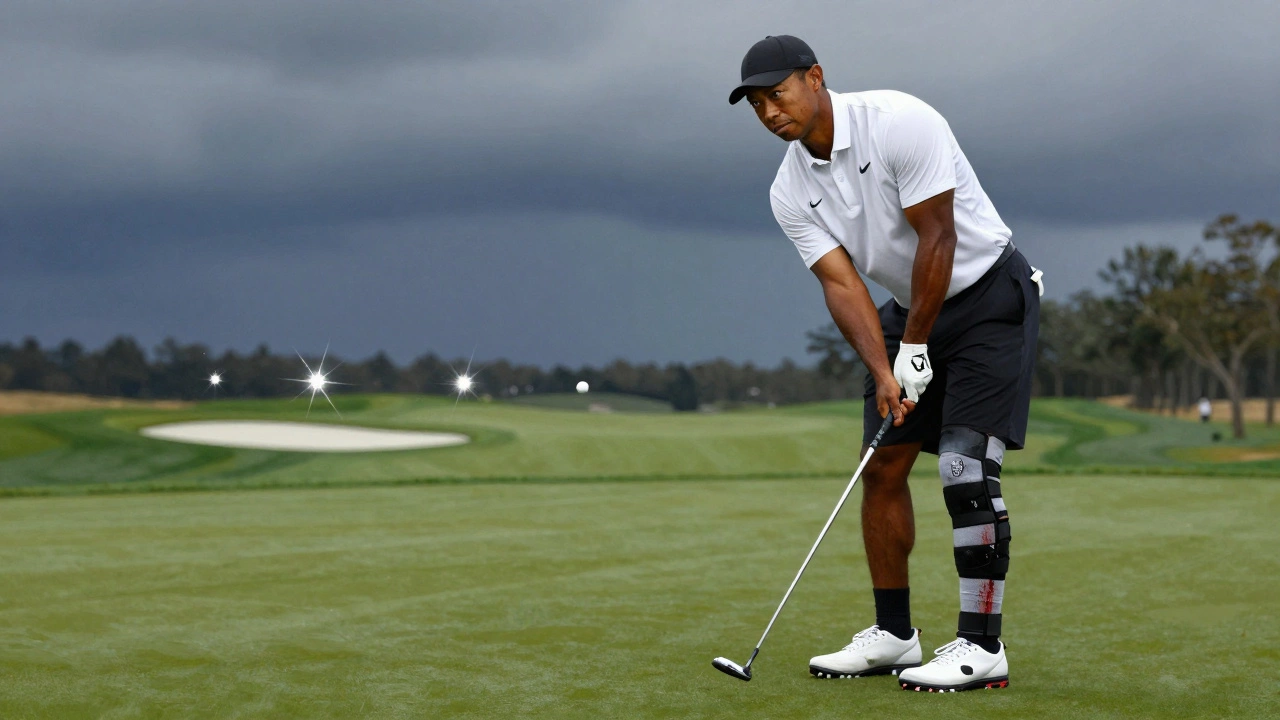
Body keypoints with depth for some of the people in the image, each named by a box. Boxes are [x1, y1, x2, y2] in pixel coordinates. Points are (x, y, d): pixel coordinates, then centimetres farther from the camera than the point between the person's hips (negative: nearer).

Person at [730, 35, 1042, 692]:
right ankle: (893, 634, 14)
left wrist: (915, 348, -17)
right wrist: (884, 372, -23)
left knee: (965, 464, -15)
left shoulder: (900, 122, -23)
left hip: (988, 290, -7)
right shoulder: (790, 192, -3)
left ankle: (981, 647, -11)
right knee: (882, 465, 3)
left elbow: (937, 240, -22)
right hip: (911, 306, 7)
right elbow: (841, 284, -9)